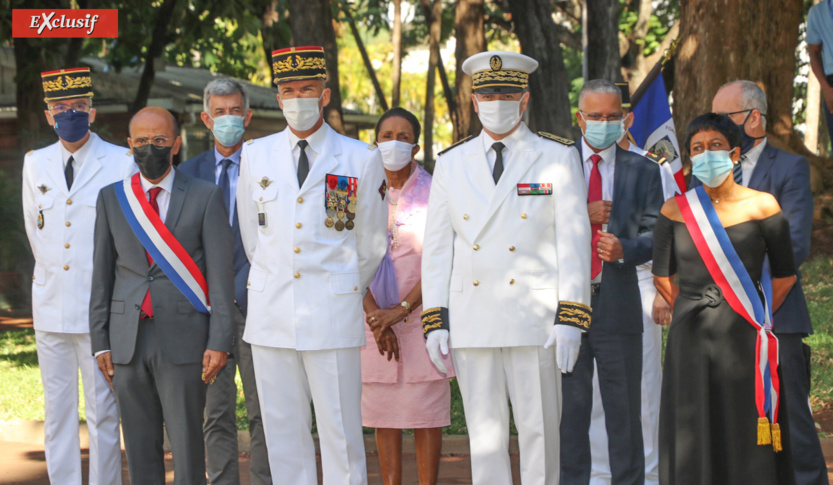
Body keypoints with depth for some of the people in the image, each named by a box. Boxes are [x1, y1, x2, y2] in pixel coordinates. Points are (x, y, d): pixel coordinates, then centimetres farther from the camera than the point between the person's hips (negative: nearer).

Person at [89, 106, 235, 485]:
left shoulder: (205, 197, 2)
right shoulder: (111, 198, 10)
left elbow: (221, 273, -1)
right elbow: (102, 273, 11)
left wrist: (219, 341, -8)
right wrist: (100, 342, 6)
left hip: (183, 340, -3)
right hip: (129, 340, 3)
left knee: (187, 446, -4)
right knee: (140, 449, 5)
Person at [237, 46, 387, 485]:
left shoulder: (361, 159, 2)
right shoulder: (255, 156, 9)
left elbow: (371, 243, 11)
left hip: (334, 316, -2)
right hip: (271, 314, 3)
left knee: (341, 432, -2)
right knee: (283, 432, 5)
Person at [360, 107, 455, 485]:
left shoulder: (434, 194, 0)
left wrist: (401, 309, -14)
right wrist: (375, 316, -8)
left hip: (421, 317, -3)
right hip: (374, 323, 3)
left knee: (426, 417, -1)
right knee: (383, 417, 5)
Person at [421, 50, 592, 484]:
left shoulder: (558, 158, 3)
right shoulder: (451, 164, 11)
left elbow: (573, 241, -2)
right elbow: (436, 247, 10)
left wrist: (571, 319, -10)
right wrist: (434, 321, 2)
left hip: (534, 322, -2)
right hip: (471, 325, 3)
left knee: (539, 431, -1)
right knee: (484, 433, 5)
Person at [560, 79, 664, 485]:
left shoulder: (643, 171, 9)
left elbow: (656, 234, 4)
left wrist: (625, 249, -15)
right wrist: (581, 216, -12)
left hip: (618, 302, 0)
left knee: (624, 406, 2)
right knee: (568, 406, 5)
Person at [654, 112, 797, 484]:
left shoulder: (761, 206, -2)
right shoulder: (675, 211, 2)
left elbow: (785, 276, 6)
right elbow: (662, 278, 12)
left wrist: (753, 317, 9)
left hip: (744, 342, -1)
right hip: (691, 342, 1)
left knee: (749, 441, 1)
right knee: (693, 441, 4)